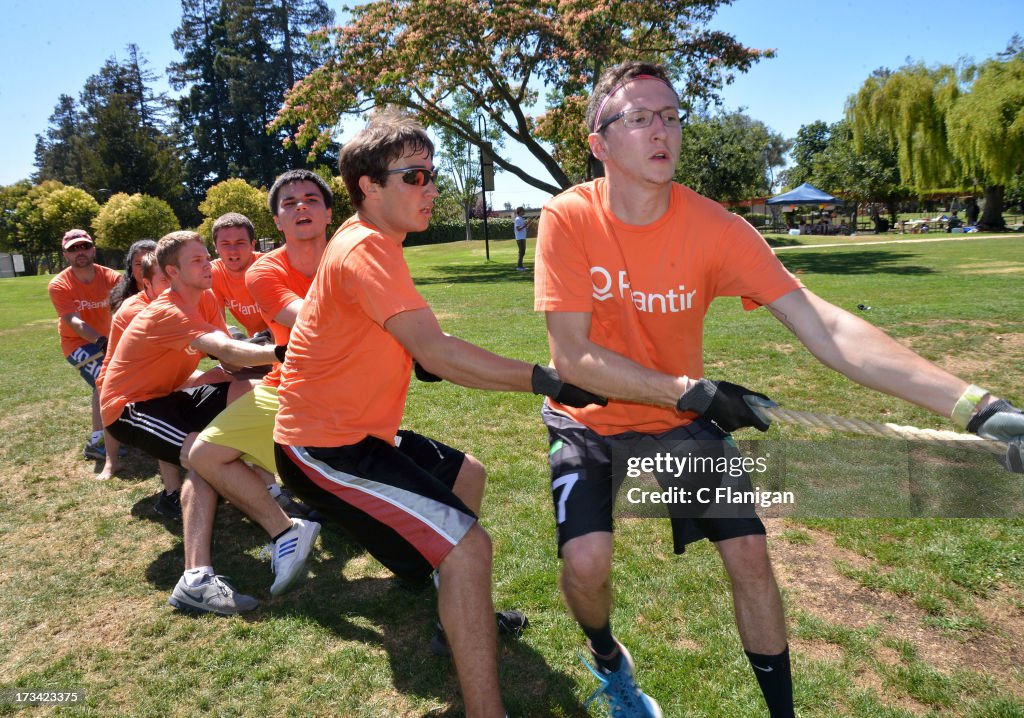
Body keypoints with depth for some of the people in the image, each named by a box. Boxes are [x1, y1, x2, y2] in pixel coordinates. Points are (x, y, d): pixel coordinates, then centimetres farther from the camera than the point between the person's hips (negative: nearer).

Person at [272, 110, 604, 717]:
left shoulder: (369, 241, 12)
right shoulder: (367, 249, -21)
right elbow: (437, 354, -32)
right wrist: (548, 381, -31)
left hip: (357, 430, 11)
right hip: (324, 447, -11)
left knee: (466, 473, 26)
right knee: (468, 546, -21)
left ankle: (466, 613, 39)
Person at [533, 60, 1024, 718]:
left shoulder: (712, 226, -16)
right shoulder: (568, 219, -19)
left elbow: (822, 327, -23)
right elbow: (573, 358, -22)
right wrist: (694, 391, -27)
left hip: (682, 419, 2)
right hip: (590, 419, -1)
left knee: (749, 552, -4)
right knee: (587, 558, -18)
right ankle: (606, 656, 20)